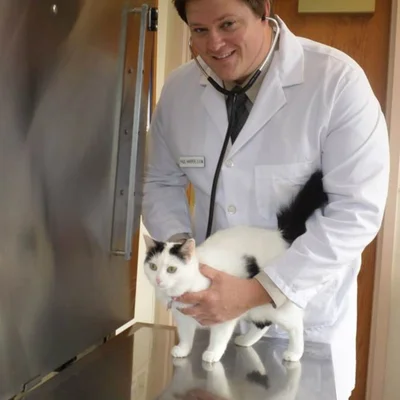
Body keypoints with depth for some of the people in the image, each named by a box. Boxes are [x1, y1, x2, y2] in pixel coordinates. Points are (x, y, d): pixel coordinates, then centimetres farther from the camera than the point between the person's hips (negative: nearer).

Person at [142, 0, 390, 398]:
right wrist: (178, 245, -12)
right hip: (211, 299, 4)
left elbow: (357, 210, -21)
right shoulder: (178, 88, -2)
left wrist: (258, 291, -26)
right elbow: (161, 183, 9)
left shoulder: (337, 80, -18)